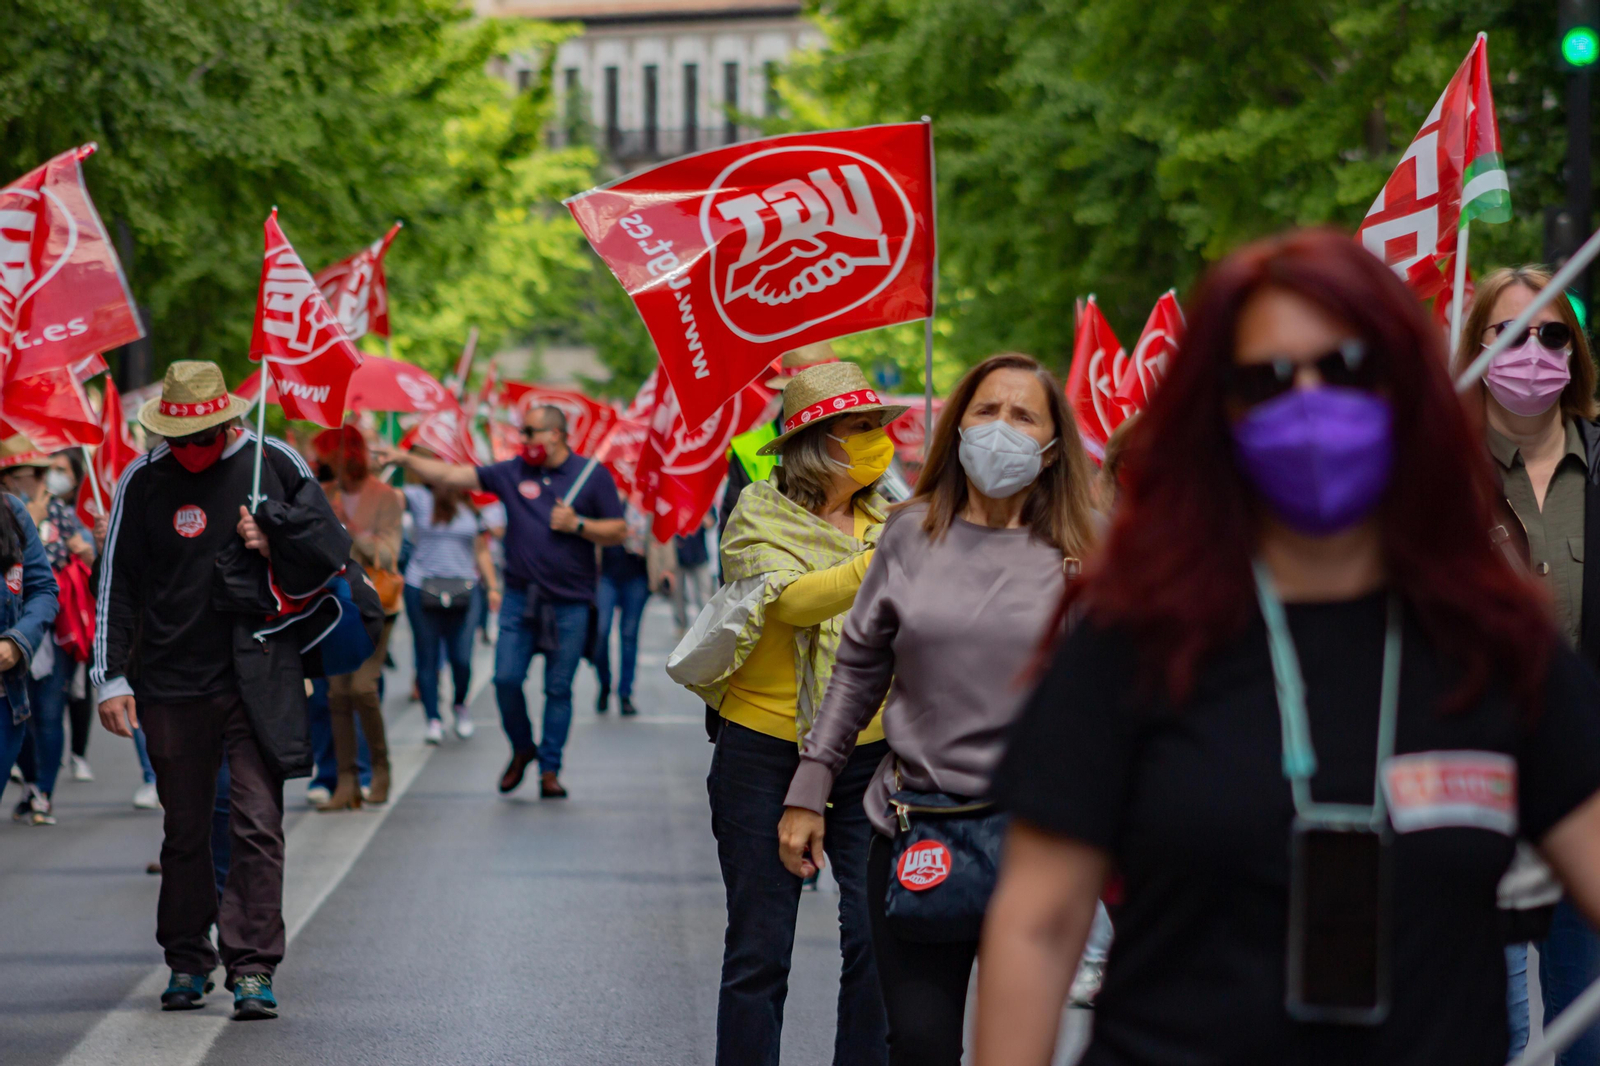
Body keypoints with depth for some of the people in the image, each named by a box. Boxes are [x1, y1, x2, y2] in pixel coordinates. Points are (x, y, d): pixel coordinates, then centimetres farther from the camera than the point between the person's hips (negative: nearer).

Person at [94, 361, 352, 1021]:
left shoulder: (274, 465, 2)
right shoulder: (144, 481, 2)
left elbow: (332, 554, 9)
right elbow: (117, 583, 5)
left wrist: (273, 542, -8)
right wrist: (110, 677, 0)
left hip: (258, 680, -1)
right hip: (173, 682, 1)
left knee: (258, 826, -8)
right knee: (185, 829, 10)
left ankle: (253, 968, -7)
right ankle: (187, 962, 23)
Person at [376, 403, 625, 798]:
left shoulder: (593, 475, 3)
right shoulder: (512, 473, 7)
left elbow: (618, 531, 4)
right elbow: (451, 476, 1)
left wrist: (577, 525, -10)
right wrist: (406, 459, -8)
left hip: (570, 603, -2)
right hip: (520, 598, 2)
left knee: (559, 688, 1)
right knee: (506, 679, -5)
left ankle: (550, 769, 10)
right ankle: (522, 749, 19)